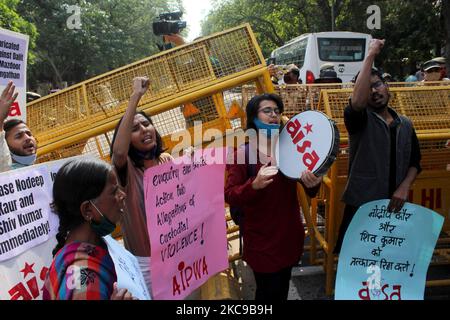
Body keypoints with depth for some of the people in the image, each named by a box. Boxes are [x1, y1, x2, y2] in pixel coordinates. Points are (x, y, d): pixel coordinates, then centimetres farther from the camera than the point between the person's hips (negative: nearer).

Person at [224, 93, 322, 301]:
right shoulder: (242, 154, -11)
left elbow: (310, 191, -3)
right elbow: (230, 196, -15)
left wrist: (313, 184, -27)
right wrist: (254, 185, -33)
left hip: (289, 233, 4)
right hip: (261, 237, -4)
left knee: (282, 287, 19)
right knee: (269, 290, 4)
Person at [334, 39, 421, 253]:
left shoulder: (405, 125, 11)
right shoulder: (360, 120, -7)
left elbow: (414, 162, 14)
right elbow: (356, 102, -31)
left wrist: (404, 187, -6)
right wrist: (370, 55, -25)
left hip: (393, 205, 5)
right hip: (362, 205, -5)